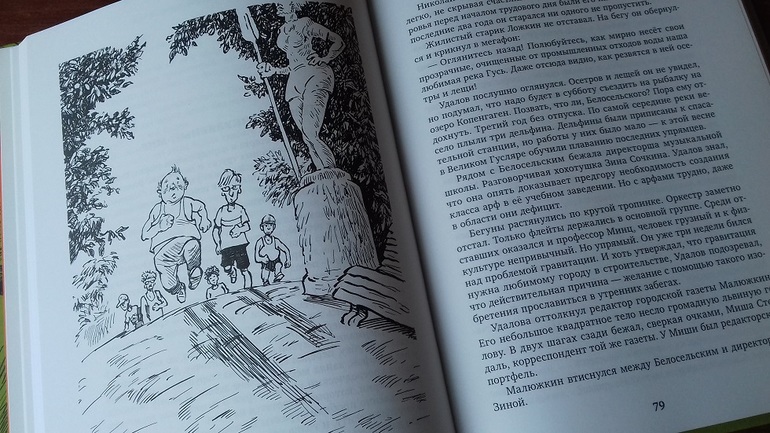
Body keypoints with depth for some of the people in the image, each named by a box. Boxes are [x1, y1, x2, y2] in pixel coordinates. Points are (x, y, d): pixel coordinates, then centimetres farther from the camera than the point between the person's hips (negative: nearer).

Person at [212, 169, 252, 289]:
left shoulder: (240, 209, 3)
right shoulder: (221, 211, 1)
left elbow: (247, 226, 4)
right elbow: (216, 229, 4)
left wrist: (239, 229, -16)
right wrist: (217, 244, -5)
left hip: (240, 244, 0)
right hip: (226, 246, 0)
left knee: (244, 270, -1)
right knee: (226, 267, -14)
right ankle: (232, 271, 22)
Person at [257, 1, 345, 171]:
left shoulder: (305, 23, 5)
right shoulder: (282, 32, 23)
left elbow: (339, 42, 6)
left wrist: (324, 59, -7)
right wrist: (274, 71, 20)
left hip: (314, 75, -6)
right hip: (294, 81, 6)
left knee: (310, 134, -22)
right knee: (307, 138, -8)